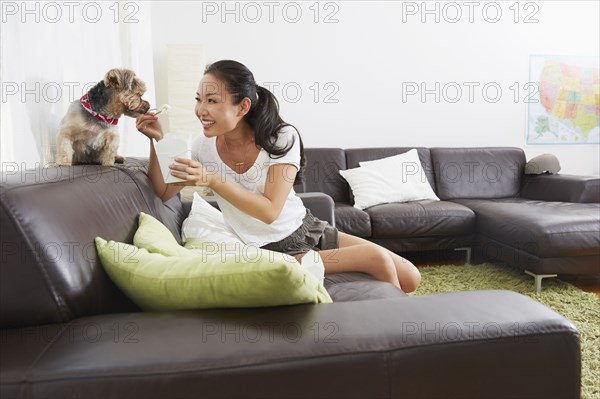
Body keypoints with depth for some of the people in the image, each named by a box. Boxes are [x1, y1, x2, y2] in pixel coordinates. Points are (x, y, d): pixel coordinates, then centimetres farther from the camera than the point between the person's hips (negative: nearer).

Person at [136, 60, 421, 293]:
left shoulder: (281, 138, -14)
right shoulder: (203, 146, -7)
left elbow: (270, 210, -22)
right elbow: (163, 193, -1)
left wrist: (211, 180, -31)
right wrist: (156, 142, -15)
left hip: (307, 230, 2)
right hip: (272, 250, -1)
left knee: (408, 277, -3)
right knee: (379, 259, -18)